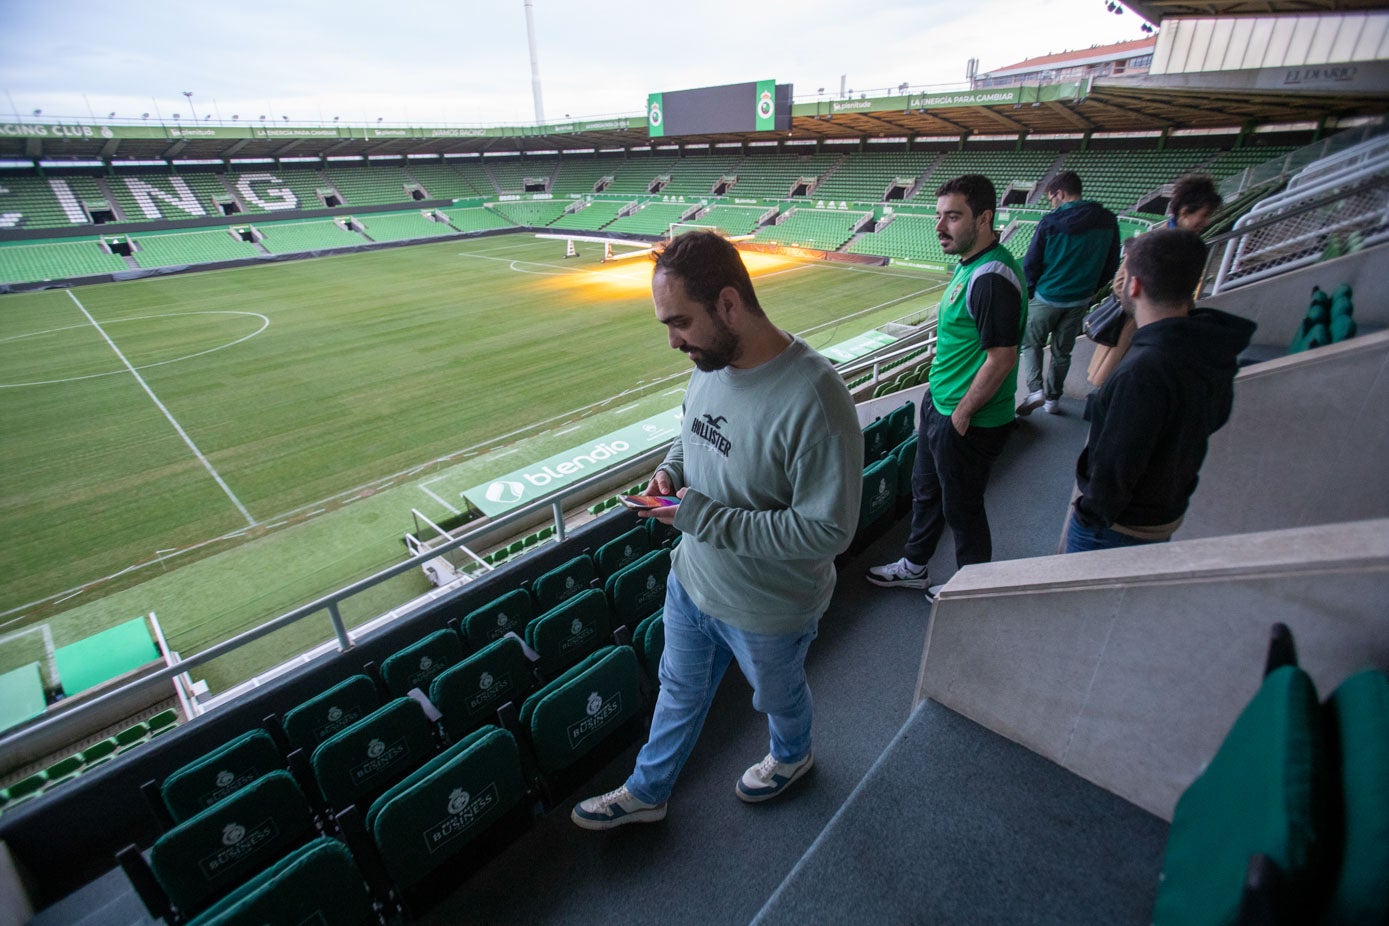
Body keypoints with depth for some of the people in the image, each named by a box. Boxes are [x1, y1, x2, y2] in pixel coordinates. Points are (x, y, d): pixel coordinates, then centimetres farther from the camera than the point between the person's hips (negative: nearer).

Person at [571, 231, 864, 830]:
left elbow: (828, 529, -31)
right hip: (691, 580, 7)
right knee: (679, 690, 27)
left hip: (768, 610, -6)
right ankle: (647, 791, 53)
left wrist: (706, 518, -30)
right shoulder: (709, 366, -8)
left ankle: (792, 756, 62)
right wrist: (671, 470, -10)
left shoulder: (814, 397, -34)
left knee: (777, 695, 27)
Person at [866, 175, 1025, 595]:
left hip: (968, 423, -10)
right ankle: (914, 568, 45)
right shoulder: (969, 264, 7)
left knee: (961, 508, 9)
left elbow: (1002, 358, -27)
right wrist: (939, 399, 15)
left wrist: (962, 414, -18)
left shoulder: (992, 277, -25)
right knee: (926, 490, 23)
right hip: (940, 405, 10)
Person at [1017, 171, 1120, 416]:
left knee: (1031, 343, 14)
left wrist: (1028, 292, 4)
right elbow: (1111, 266, 5)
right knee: (1062, 350, 17)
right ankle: (1053, 398, 25)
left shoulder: (1051, 222, -15)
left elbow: (1031, 264, -11)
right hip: (1080, 301, 4)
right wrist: (1089, 289, 18)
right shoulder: (1108, 221, -1)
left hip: (1047, 297, -4)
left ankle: (1035, 390, -4)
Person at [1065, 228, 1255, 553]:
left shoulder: (1144, 370, -33)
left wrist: (1091, 513, -14)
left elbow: (1116, 466, -29)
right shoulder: (1213, 351, -3)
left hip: (1121, 526, -8)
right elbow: (1216, 417, 14)